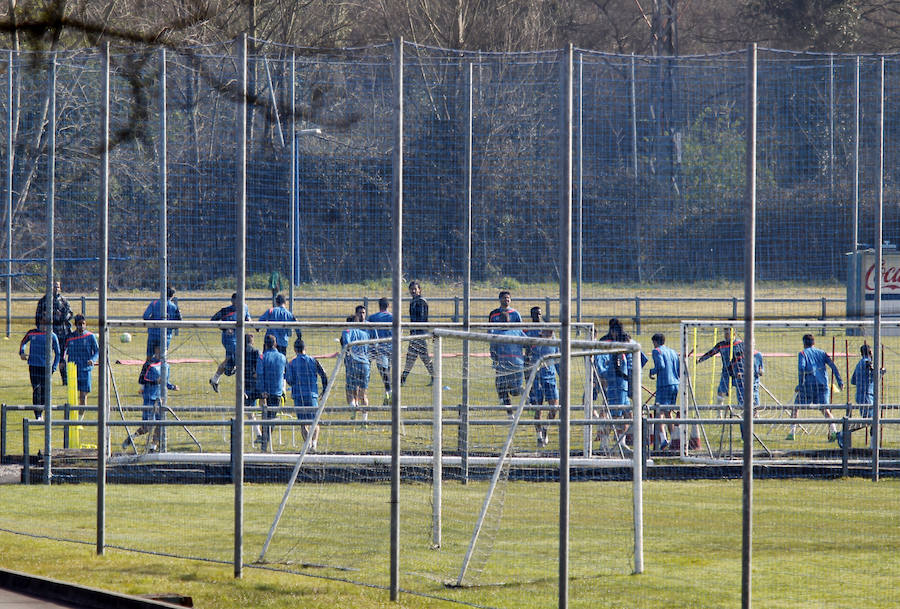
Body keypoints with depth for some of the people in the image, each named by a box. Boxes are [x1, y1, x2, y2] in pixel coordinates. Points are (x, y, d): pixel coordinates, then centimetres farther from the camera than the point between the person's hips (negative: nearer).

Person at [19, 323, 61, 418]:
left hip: (46, 366, 0)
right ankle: (37, 416, -7)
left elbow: (57, 353, 7)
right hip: (33, 365, 0)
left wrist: (54, 367, -1)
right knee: (36, 389, -6)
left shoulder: (52, 336, 0)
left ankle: (41, 412, 22)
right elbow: (23, 342, 21)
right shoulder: (32, 333, 3)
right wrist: (21, 352, 2)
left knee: (44, 389, 2)